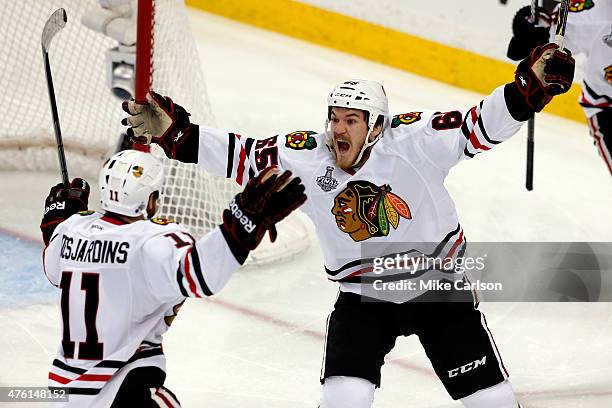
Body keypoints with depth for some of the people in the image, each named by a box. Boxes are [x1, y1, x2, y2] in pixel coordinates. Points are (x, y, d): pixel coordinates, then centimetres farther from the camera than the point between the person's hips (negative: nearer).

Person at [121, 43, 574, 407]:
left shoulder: (413, 141, -20)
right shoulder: (304, 158, -13)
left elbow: (478, 126, -23)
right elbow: (239, 156, -10)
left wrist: (531, 86, -36)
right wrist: (172, 132, -16)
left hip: (438, 282, -1)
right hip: (362, 298, 1)